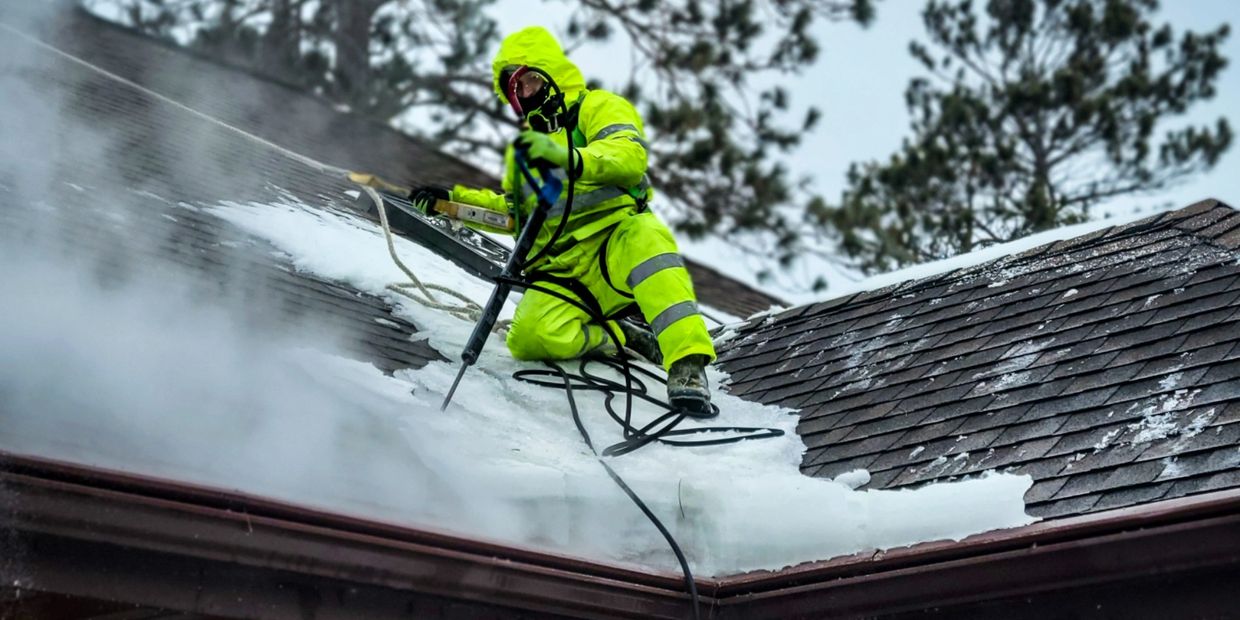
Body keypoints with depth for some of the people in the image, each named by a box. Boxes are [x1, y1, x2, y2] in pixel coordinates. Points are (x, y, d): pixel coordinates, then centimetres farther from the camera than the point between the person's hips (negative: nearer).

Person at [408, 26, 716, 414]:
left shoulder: (597, 108, 6)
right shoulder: (525, 145, 28)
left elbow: (629, 156, -14)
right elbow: (513, 210, 37)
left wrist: (567, 158, -31)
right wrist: (452, 200, 23)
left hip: (617, 247, -4)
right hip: (563, 271, 5)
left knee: (644, 237, -41)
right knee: (531, 337, -29)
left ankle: (688, 364, -46)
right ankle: (616, 338, -2)